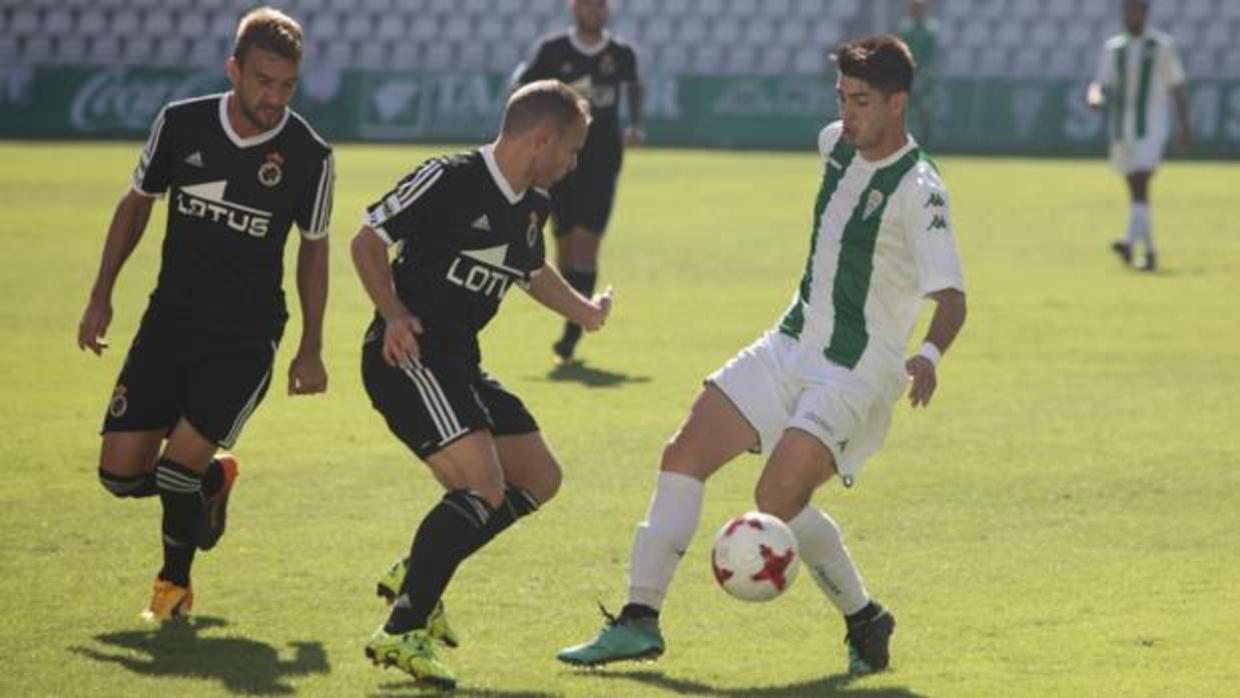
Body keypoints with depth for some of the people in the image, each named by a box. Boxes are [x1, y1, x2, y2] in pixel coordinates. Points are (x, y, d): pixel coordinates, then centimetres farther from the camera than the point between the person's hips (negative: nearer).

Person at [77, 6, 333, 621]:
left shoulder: (309, 157, -10)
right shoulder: (180, 124, -7)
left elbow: (313, 247, 5)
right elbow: (137, 203, 10)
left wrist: (311, 350, 6)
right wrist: (102, 296, 8)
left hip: (247, 335, -3)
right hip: (171, 318, 3)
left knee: (178, 467, -15)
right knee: (121, 472, -2)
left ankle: (175, 583, 14)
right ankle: (212, 482, 31)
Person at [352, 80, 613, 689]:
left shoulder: (533, 206, 11)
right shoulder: (450, 180, -15)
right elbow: (368, 239, -12)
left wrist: (586, 312, 42)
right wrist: (394, 314, -25)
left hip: (458, 362, 10)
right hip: (407, 356, -10)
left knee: (539, 479, 13)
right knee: (483, 487, -23)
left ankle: (416, 573, 22)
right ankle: (401, 634, -19)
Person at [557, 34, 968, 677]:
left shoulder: (917, 190, -20)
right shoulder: (838, 144, 2)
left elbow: (951, 296, -29)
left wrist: (930, 355, -48)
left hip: (856, 376, -8)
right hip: (790, 350, 8)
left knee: (777, 502, -20)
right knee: (684, 455, 0)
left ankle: (865, 621, 3)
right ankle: (640, 619, 3)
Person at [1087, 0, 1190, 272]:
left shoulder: (1163, 45, 1)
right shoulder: (1113, 48, 10)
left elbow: (1177, 87, 5)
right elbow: (1100, 84, 3)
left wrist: (1185, 125, 0)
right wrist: (1095, 96, -21)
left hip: (1151, 129, -5)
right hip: (1122, 130, 5)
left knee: (1140, 184, -20)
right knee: (1136, 191, 10)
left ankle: (1130, 244, -34)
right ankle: (1150, 252, 20)